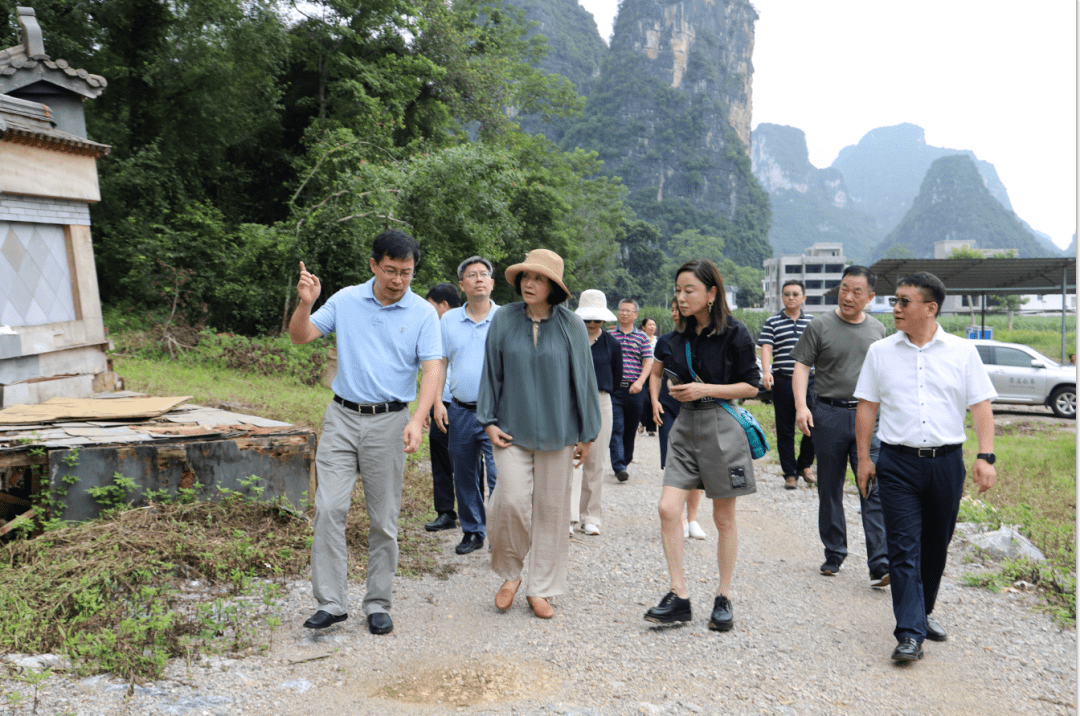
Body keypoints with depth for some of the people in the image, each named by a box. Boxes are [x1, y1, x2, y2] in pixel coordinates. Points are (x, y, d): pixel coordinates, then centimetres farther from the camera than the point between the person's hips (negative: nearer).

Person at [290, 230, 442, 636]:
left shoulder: (423, 313, -2)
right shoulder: (346, 300, 4)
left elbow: (432, 370, -9)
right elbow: (300, 336, 6)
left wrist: (417, 420, -23)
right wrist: (306, 303, -15)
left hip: (389, 422, -1)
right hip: (342, 418, 2)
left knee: (384, 520, 5)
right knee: (328, 508, -6)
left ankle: (378, 605, 19)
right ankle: (331, 603, 4)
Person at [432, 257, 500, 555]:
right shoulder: (449, 320, 9)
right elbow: (439, 364, 12)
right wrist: (438, 403, 4)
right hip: (460, 410, 3)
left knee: (499, 477, -9)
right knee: (464, 477, 11)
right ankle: (473, 531, 26)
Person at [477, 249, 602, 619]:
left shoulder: (571, 326, -1)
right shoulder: (503, 320, 1)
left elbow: (583, 380, 4)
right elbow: (491, 373, 7)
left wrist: (586, 434, 4)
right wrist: (489, 421, 1)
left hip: (557, 432, 0)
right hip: (512, 429, 0)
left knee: (551, 509, 5)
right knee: (512, 501, -11)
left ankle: (541, 589, 20)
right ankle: (510, 573, 16)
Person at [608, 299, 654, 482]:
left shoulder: (642, 337, 9)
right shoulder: (609, 335, 9)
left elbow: (648, 362, 2)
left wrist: (640, 382, -13)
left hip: (634, 390, 1)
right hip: (613, 387, -1)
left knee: (631, 428, 9)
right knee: (616, 428, -9)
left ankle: (625, 460, 25)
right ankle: (619, 467, -12)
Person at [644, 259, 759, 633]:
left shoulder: (734, 333, -9)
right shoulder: (680, 335, 8)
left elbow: (751, 385, -8)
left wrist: (705, 389, -16)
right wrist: (675, 388, 3)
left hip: (722, 427, -5)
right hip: (686, 424, 5)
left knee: (724, 518, 7)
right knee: (668, 508, -6)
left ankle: (723, 598, 22)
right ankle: (679, 595, 5)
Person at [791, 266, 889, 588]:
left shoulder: (878, 329, 11)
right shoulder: (820, 326, 1)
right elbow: (801, 367, -2)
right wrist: (801, 405, -16)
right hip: (829, 415, -1)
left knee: (874, 490, -6)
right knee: (830, 490, 8)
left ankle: (880, 565, -5)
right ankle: (834, 555, 23)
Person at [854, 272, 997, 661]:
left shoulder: (962, 352, 3)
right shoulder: (880, 351, 4)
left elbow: (981, 406, 2)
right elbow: (866, 406, 8)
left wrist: (985, 457, -8)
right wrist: (863, 458, 5)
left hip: (946, 461, 1)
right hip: (898, 463, -1)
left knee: (935, 546, 13)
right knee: (904, 548, -5)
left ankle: (923, 612, 33)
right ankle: (910, 633, -4)